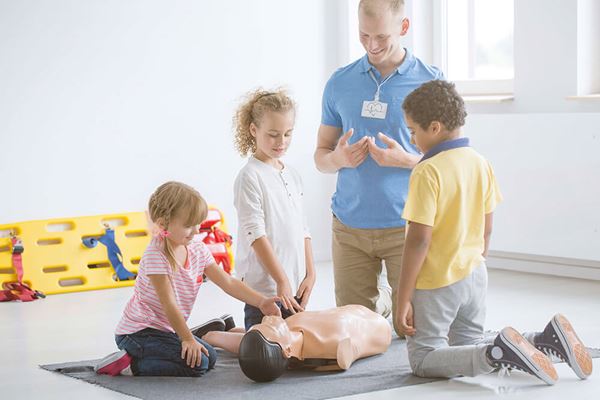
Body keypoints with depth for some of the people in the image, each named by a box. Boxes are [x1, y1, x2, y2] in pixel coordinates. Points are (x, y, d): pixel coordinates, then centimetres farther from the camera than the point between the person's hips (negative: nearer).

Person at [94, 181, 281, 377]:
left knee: (209, 357, 10)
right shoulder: (156, 255, -23)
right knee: (196, 363, -19)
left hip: (166, 329, 9)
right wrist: (188, 339, -19)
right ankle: (131, 364, -12)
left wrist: (260, 301, -9)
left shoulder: (197, 249, 1)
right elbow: (168, 303, -22)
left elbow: (227, 282, 2)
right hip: (139, 330, -9)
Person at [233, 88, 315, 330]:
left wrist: (310, 275, 7)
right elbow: (256, 234, -14)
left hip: (296, 285, 7)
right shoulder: (250, 177, -9)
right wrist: (282, 281, -17)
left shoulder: (292, 175, 13)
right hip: (265, 286, -7)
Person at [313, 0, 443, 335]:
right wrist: (338, 159, -10)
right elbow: (321, 155, 12)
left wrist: (406, 159, -18)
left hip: (406, 224, -2)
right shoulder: (340, 83, 7)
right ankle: (382, 299, 32)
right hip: (350, 226, 2)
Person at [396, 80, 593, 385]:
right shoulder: (480, 163, 4)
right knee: (470, 352, 23)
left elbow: (419, 239, -21)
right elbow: (487, 230, 10)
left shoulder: (427, 172, -19)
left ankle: (497, 353, -21)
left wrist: (403, 299, -16)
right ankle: (546, 339, 4)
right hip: (474, 276, 8)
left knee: (423, 361, 2)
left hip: (436, 283, -8)